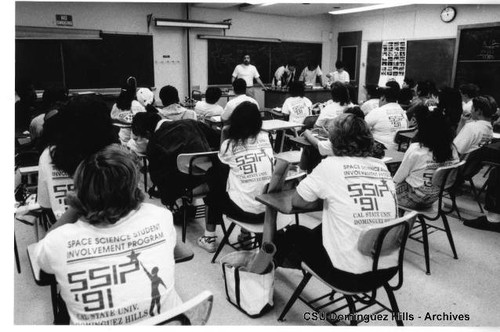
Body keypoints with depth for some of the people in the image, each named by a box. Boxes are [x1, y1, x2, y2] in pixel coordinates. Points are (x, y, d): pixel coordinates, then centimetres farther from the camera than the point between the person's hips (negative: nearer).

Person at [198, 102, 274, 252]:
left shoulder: (229, 144, -5)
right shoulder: (265, 138, 2)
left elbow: (222, 161, 14)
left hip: (243, 211, -4)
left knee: (214, 195, 27)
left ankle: (209, 238, 34)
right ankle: (247, 233, 42)